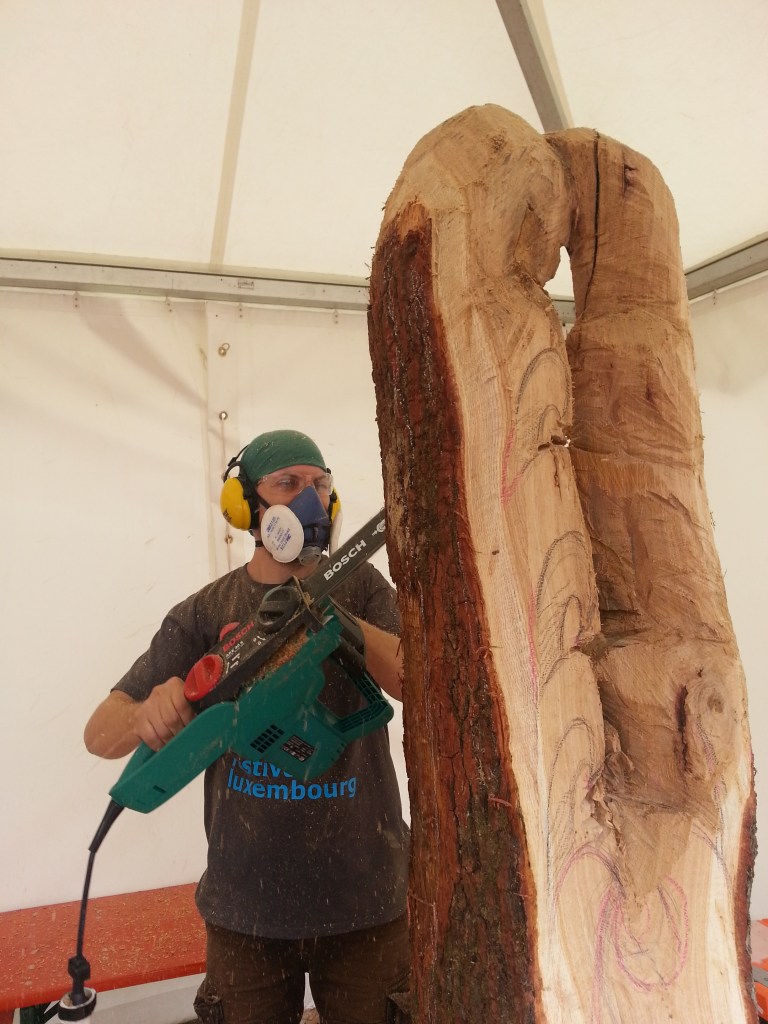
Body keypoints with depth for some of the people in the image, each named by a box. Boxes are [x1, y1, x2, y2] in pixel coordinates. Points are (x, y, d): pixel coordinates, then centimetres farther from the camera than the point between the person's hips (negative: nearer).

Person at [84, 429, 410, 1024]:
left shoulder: (358, 586, -2)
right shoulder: (205, 613, -2)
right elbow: (101, 732, -5)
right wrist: (150, 716, -28)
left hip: (364, 897, 0)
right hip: (246, 906, 1)